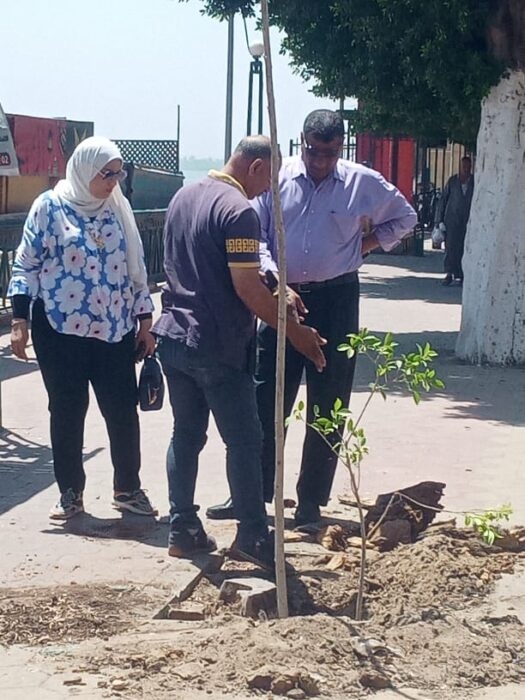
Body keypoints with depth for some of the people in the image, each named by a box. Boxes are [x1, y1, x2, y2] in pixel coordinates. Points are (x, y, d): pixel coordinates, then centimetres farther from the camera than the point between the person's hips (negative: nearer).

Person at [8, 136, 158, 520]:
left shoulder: (119, 209, 8)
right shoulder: (50, 206, -3)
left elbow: (136, 267, 13)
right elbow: (26, 264, -2)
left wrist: (145, 321, 10)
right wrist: (19, 321, -7)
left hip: (115, 330, 3)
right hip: (61, 329, -3)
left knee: (123, 410, 2)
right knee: (67, 412, 5)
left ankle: (128, 488, 16)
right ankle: (70, 492, 16)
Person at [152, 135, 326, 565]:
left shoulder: (184, 197, 11)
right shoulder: (238, 211, -17)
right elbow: (247, 288, -21)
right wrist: (295, 332, -13)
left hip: (174, 337, 8)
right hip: (218, 348, -8)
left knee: (186, 435, 13)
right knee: (244, 441, 1)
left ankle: (183, 529, 16)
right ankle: (253, 534, 5)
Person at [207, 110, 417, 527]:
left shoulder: (363, 183, -1)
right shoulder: (278, 177, -2)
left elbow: (405, 218, 16)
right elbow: (255, 234, -4)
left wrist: (366, 243, 3)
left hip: (335, 301, 0)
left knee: (327, 406, 4)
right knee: (265, 401, 2)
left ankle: (311, 502, 13)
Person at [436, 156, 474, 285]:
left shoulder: (475, 182, 5)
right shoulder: (452, 181, 6)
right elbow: (443, 200, 7)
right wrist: (440, 220, 0)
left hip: (467, 221, 0)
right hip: (452, 220, 0)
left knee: (464, 249, 1)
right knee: (450, 247, -8)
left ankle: (460, 276, 8)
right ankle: (449, 274, -6)